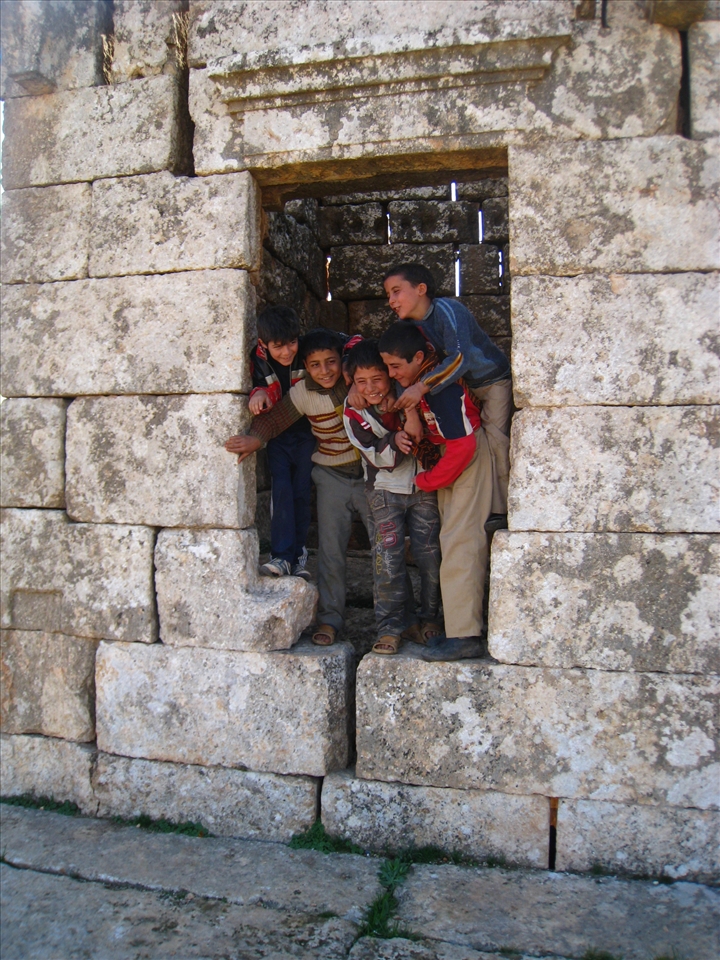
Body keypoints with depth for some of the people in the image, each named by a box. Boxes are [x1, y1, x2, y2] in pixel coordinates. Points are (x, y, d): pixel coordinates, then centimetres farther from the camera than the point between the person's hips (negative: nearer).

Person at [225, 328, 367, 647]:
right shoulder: (304, 393, -10)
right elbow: (274, 418, -6)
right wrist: (256, 438, -25)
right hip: (332, 476, 1)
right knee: (330, 550, -1)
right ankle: (330, 618, 13)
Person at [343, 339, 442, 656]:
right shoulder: (354, 411, -11)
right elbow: (379, 458, -13)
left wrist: (410, 412, -23)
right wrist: (394, 441, -30)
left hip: (424, 486, 0)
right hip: (385, 490, 0)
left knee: (430, 555, 1)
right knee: (387, 559, -6)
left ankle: (429, 616, 20)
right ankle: (392, 625, 8)